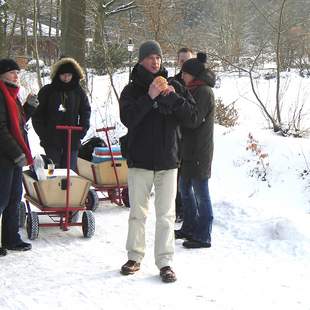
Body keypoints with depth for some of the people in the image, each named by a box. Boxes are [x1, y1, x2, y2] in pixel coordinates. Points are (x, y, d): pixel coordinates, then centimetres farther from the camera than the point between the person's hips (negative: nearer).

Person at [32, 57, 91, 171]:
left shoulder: (79, 92, 5)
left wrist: (82, 131, 0)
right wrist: (43, 134, -6)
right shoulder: (47, 91, 0)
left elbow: (86, 111, 12)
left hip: (72, 140, 2)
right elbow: (37, 114, 2)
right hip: (52, 141, -1)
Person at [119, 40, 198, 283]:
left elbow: (193, 116, -1)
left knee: (166, 215, 1)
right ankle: (135, 257, 20)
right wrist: (149, 97, -21)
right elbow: (128, 118, -14)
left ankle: (165, 262, 6)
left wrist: (173, 97, -14)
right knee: (138, 213, 8)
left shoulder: (173, 87, 7)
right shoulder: (132, 90, 2)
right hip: (139, 160, -1)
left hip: (168, 161, 1)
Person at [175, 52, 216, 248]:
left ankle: (203, 236, 2)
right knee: (185, 190, 20)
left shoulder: (204, 91, -15)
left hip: (199, 151, -10)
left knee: (201, 194, -4)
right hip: (188, 150, 10)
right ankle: (190, 228, 33)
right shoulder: (195, 90, 16)